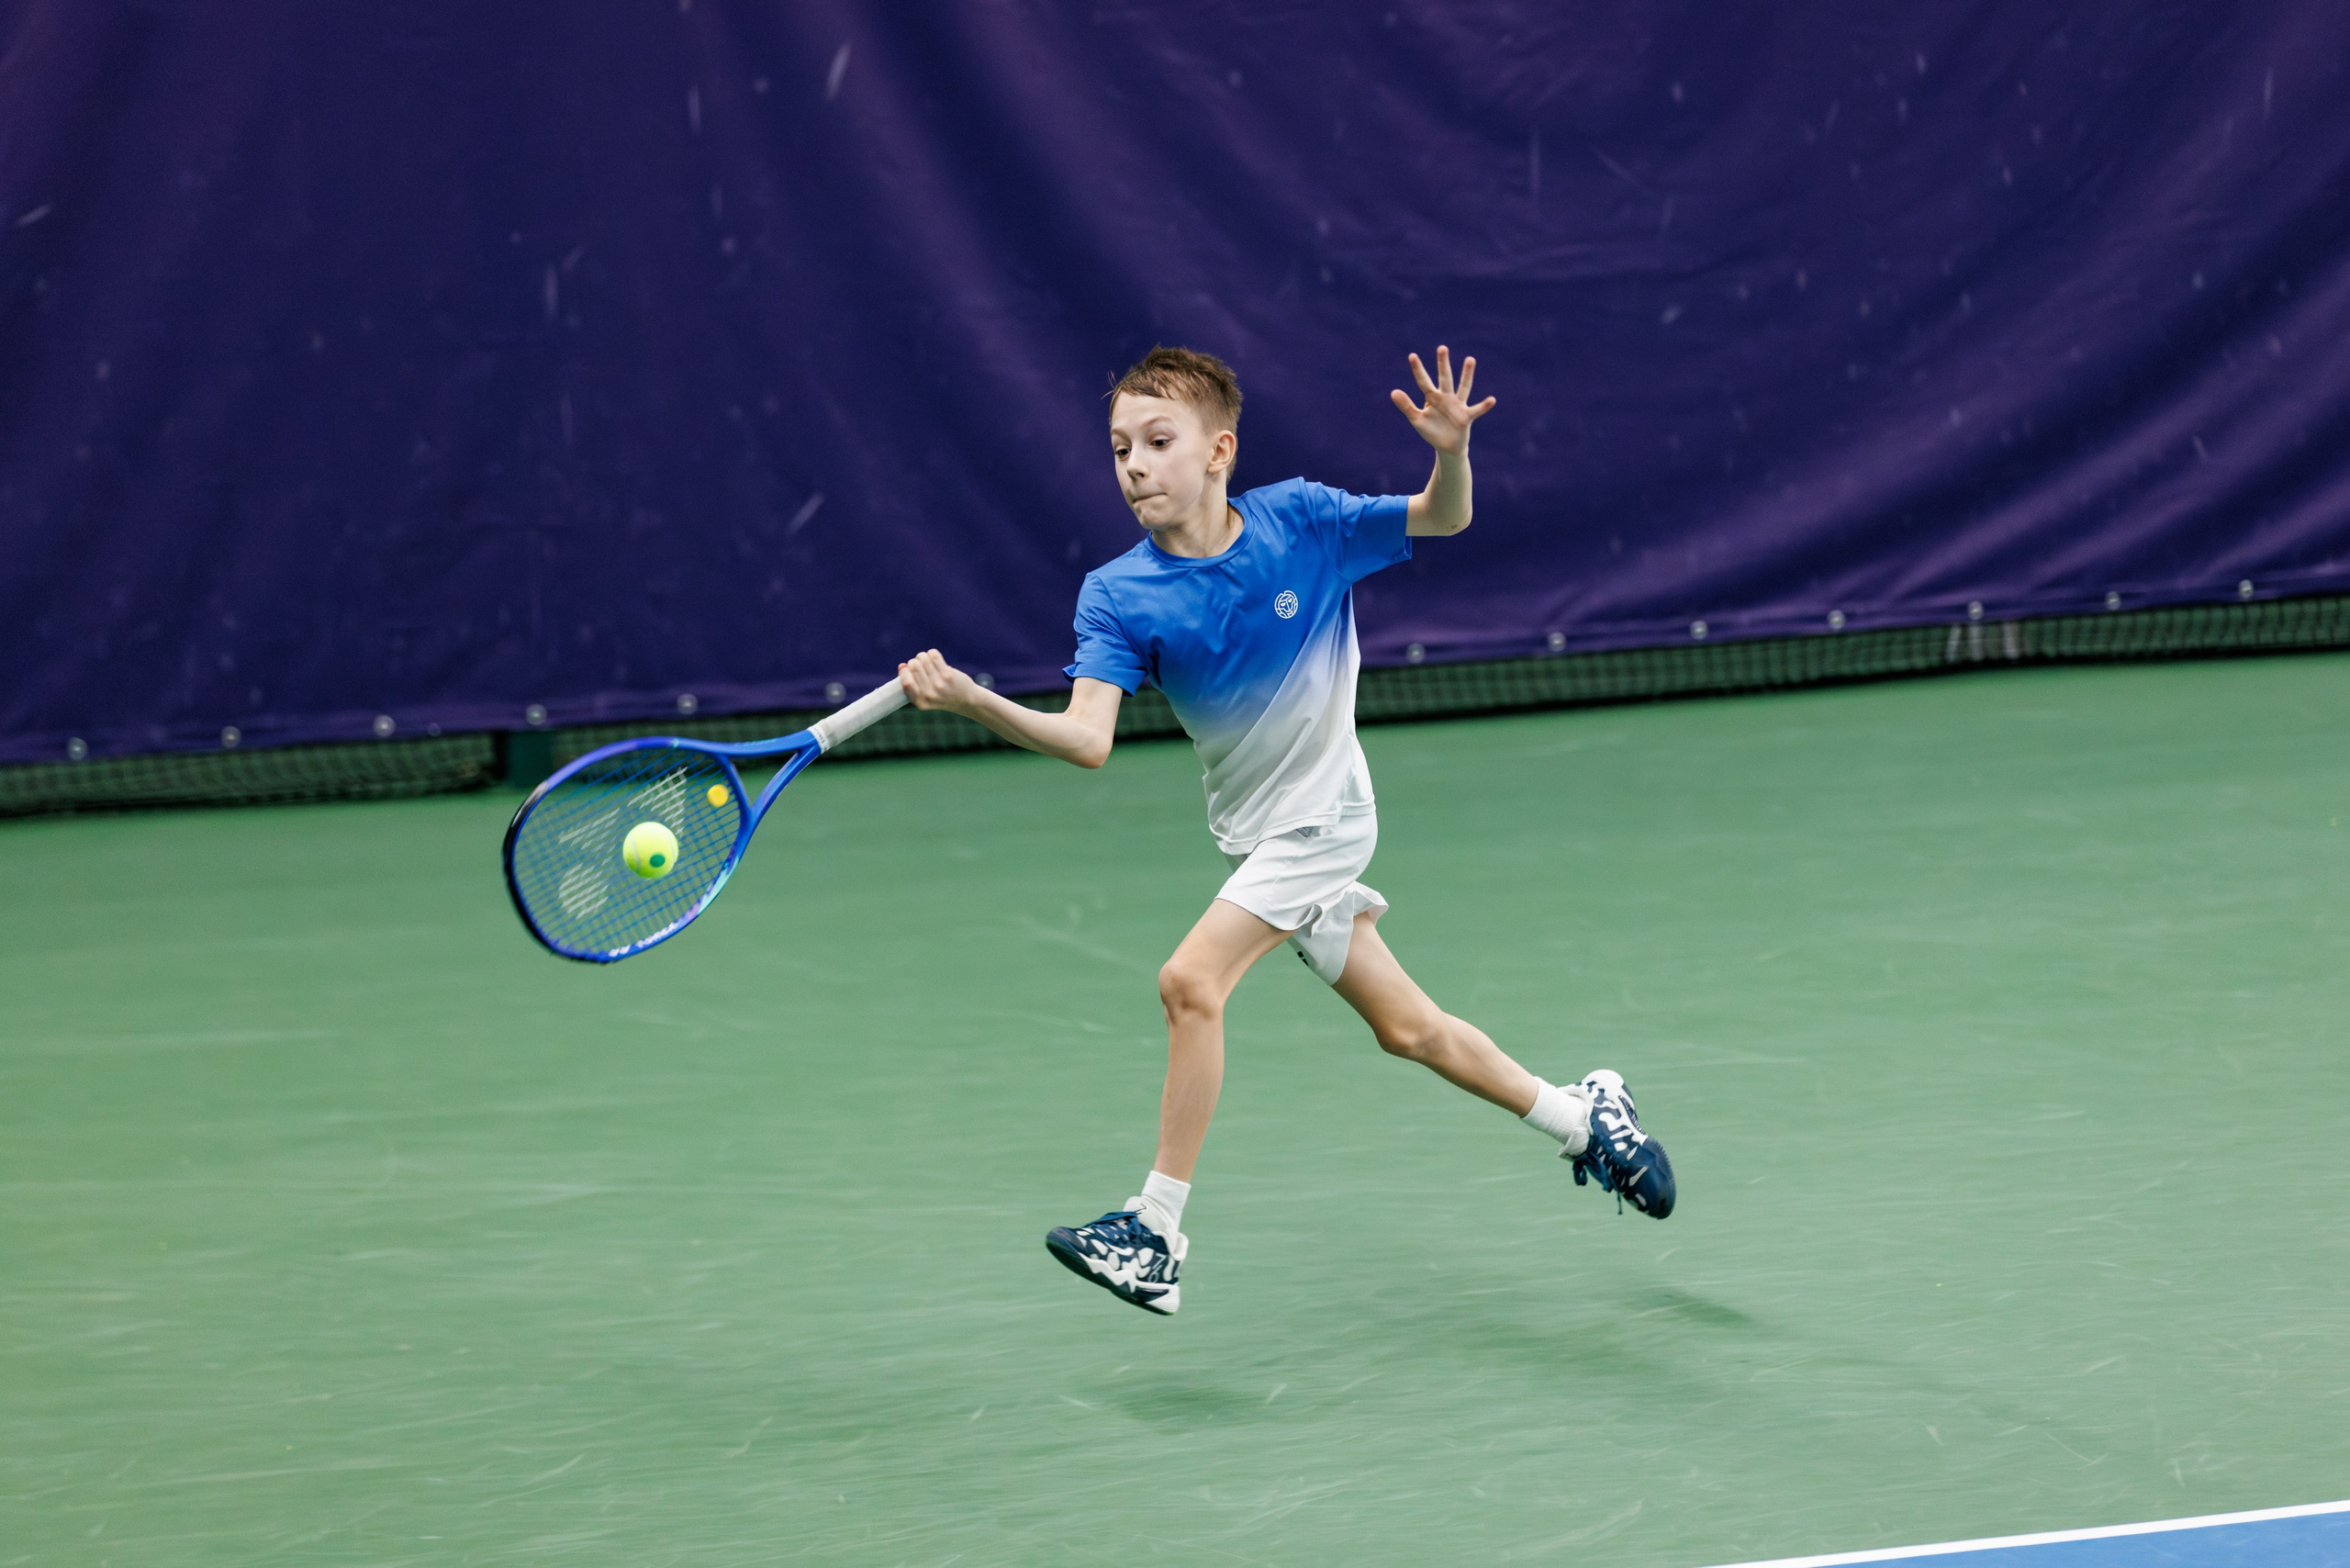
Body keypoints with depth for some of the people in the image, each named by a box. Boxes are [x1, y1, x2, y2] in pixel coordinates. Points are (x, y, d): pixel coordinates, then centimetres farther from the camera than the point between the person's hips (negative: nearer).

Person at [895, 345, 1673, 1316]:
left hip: (1321, 817, -5)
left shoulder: (1300, 522, -16)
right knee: (1406, 1028, 15)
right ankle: (1584, 1120, 35)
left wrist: (1451, 452, -31)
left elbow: (1442, 520, -8)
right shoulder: (1117, 597, -12)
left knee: (1191, 982, -21)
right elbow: (1087, 737, -24)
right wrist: (974, 704, -41)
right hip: (1254, 832, 5)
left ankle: (1157, 1234, -14)